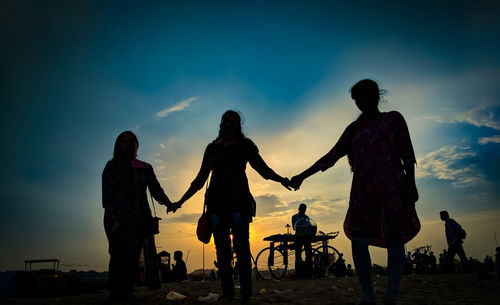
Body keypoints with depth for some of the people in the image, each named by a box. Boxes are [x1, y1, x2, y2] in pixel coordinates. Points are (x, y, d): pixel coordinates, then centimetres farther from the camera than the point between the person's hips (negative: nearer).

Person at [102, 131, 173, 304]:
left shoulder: (145, 168, 20)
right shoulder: (112, 166, 10)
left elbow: (155, 189, 9)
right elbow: (107, 190, -2)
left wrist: (168, 203, -8)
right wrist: (108, 212, -16)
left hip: (141, 217, 4)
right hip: (119, 217, -4)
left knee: (133, 257, -1)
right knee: (120, 255, -13)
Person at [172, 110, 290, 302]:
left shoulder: (245, 146, 14)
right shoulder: (212, 148, 21)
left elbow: (263, 169, 5)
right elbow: (200, 179, 23)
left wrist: (281, 179, -15)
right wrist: (181, 201, 19)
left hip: (239, 200, -2)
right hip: (216, 202, 3)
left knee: (242, 248, -10)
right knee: (222, 249, -2)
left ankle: (246, 293, -6)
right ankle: (227, 292, 1)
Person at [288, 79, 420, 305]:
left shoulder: (393, 118, 13)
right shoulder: (354, 128, 21)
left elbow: (407, 152, 6)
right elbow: (332, 156, 18)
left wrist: (410, 182, -8)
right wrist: (303, 176, 13)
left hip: (392, 185, -3)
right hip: (363, 188, 3)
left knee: (395, 236, -9)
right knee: (358, 239, -6)